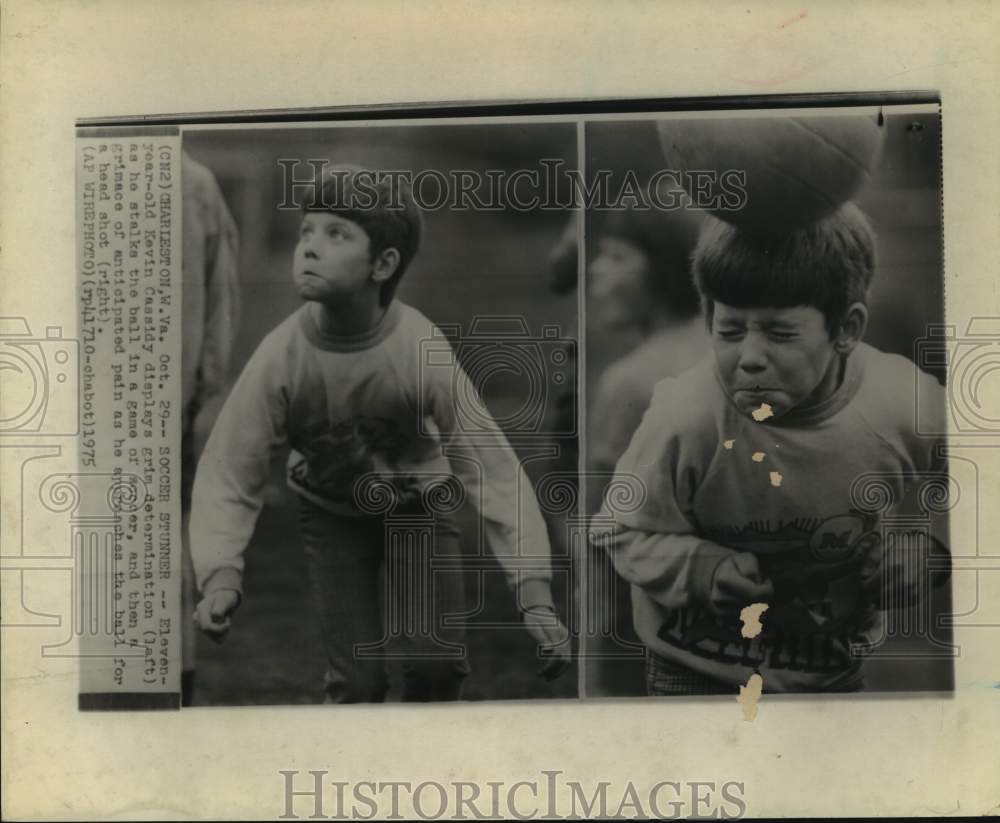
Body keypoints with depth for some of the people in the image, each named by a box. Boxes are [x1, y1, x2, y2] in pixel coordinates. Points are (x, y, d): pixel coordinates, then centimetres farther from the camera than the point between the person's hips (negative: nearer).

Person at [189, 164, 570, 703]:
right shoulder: (281, 356, -27)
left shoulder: (422, 350, -30)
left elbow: (493, 470, -29)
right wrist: (221, 575, -38)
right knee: (356, 678, -3)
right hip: (331, 512, 1)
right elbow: (228, 476, -21)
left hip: (417, 502, 0)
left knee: (436, 666, -6)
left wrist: (534, 597, -34)